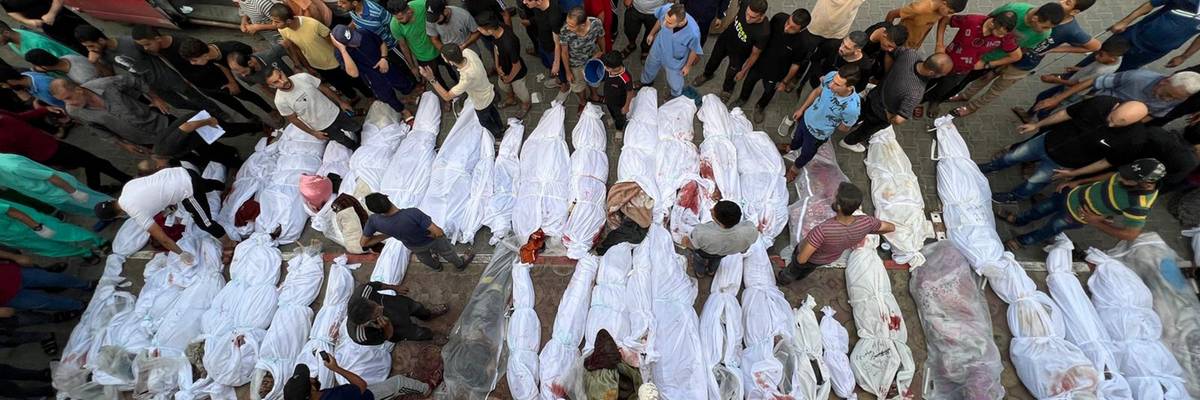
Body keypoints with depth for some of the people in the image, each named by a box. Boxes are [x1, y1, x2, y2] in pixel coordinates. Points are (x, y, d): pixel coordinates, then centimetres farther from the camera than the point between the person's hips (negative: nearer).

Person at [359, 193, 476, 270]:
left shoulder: (373, 220, -32)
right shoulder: (413, 213, -45)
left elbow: (364, 243, -15)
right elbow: (438, 232, -43)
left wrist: (388, 235, -9)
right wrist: (431, 235, -20)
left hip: (413, 246, 4)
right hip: (432, 240, -3)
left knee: (424, 257, 37)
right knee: (447, 252, 29)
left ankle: (436, 266, 68)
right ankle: (460, 264, 58)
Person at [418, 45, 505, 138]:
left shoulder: (466, 79, -48)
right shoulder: (468, 52, -28)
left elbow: (447, 97, -36)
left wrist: (431, 79, -40)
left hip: (482, 104, -6)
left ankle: (498, 135, 57)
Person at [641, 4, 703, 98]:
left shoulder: (693, 33, -42)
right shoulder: (665, 9, -35)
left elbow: (694, 50, -19)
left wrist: (688, 65, -2)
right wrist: (652, 34, 9)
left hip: (674, 60, -3)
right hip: (658, 48, 3)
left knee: (674, 82, 22)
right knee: (650, 67, 32)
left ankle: (676, 97, 59)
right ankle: (645, 82, 68)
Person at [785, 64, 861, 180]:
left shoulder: (852, 107, -39)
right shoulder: (831, 76, -30)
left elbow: (845, 128, -16)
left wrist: (829, 125, 0)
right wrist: (801, 109, 2)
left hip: (818, 133, -3)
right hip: (806, 117, 4)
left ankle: (796, 167, 57)